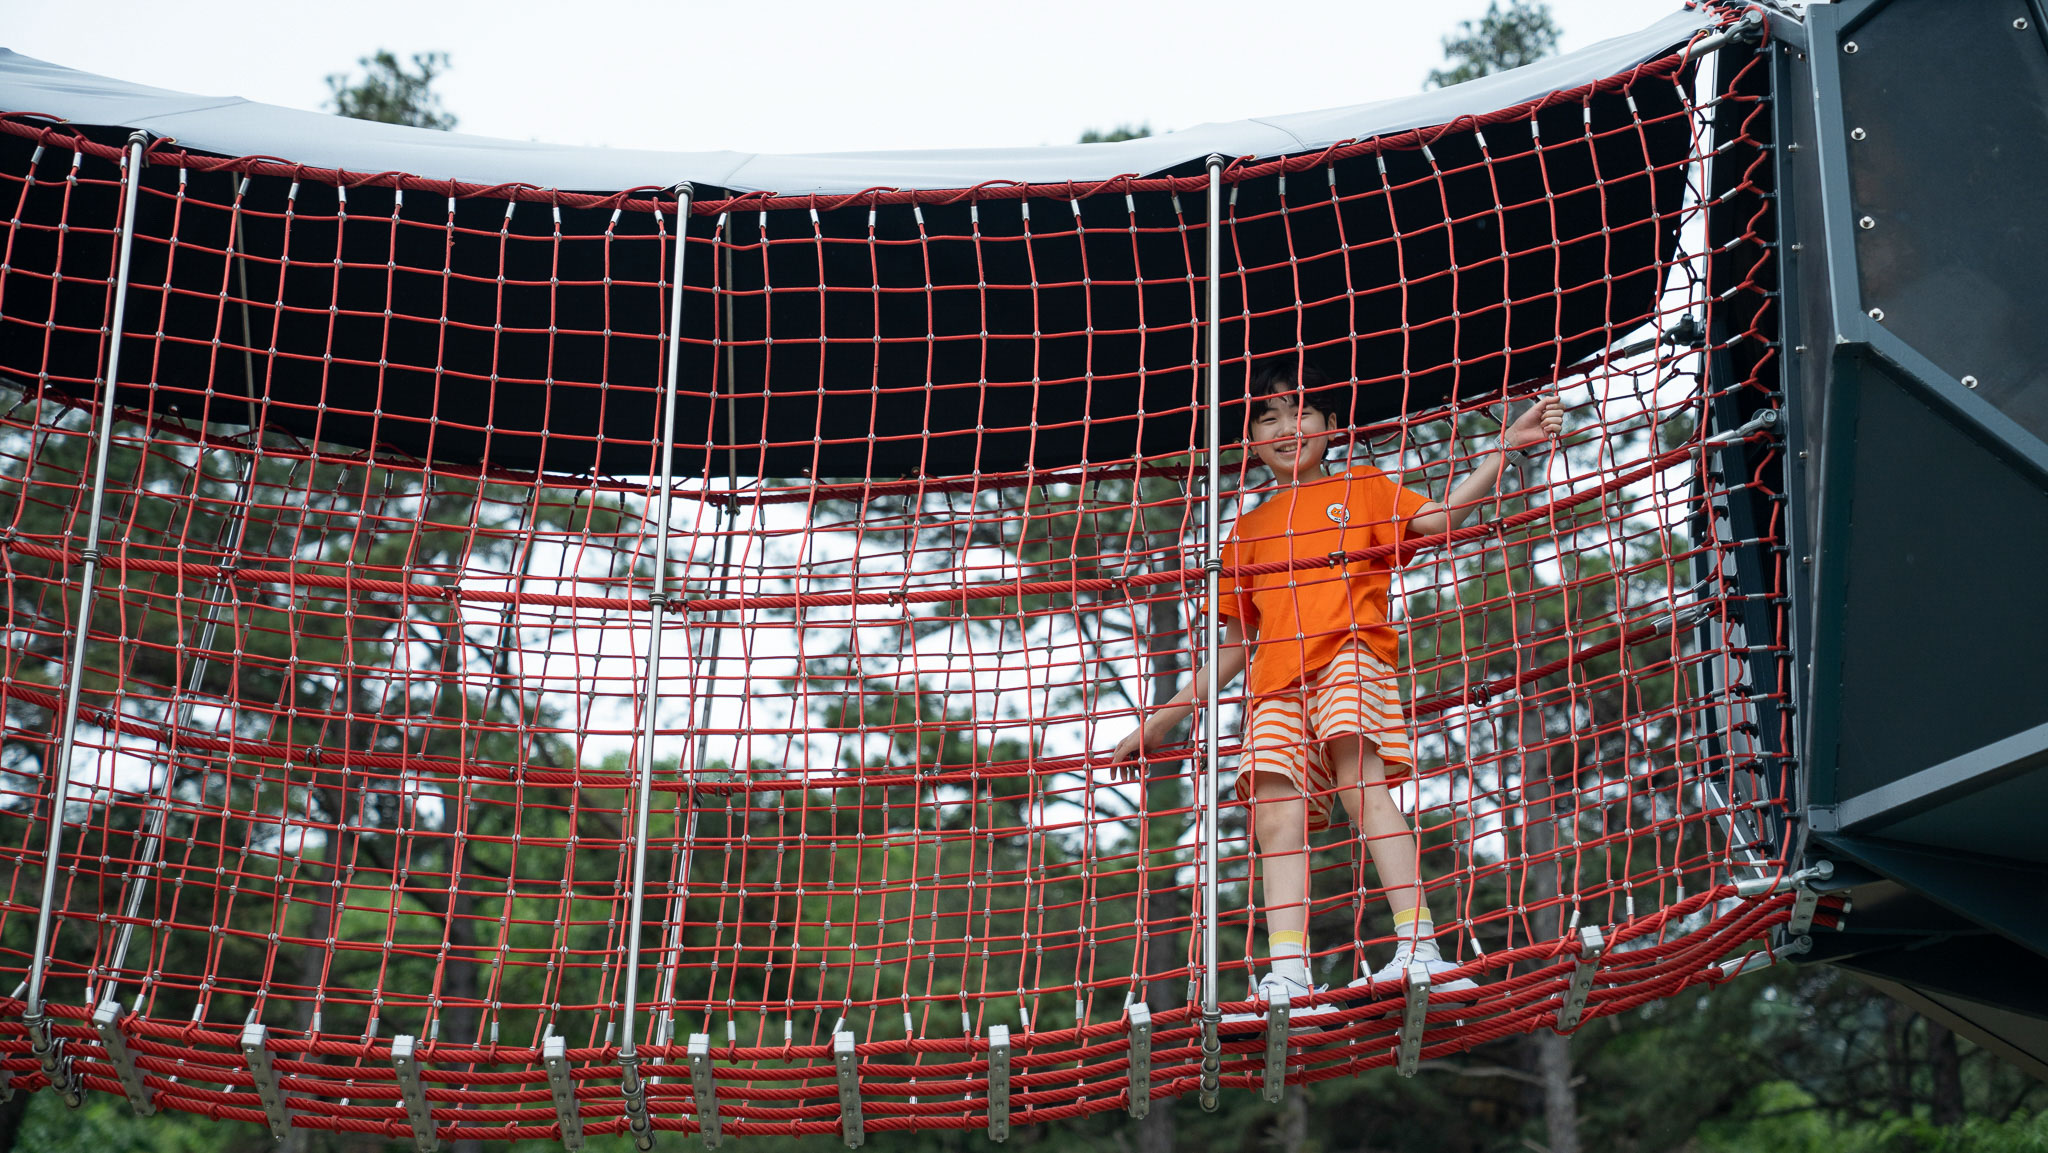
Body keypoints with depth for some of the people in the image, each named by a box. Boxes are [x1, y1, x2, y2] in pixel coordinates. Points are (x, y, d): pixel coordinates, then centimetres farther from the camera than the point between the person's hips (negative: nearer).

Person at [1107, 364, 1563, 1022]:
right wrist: (1162, 720, 25)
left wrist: (1503, 447, -7)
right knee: (1276, 815, -16)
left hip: (1350, 653, -4)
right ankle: (1288, 975, -29)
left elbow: (1435, 519, 3)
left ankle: (1419, 948, -36)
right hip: (1276, 686, 4)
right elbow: (1234, 645, 29)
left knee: (1360, 778, -28)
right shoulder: (1250, 531, 29)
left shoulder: (1359, 487, 21)